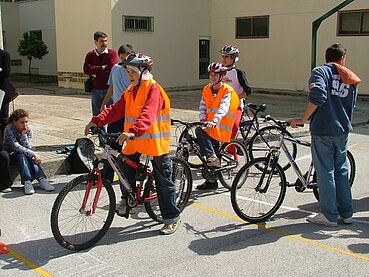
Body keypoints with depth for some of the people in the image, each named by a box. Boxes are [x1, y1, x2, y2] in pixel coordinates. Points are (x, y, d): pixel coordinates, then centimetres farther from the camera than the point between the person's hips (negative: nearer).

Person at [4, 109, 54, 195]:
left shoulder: (29, 130, -6)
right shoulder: (9, 129, -20)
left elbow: (28, 147, -15)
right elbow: (16, 147, -32)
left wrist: (24, 134, -27)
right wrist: (33, 154, -38)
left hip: (22, 155, 4)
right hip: (10, 155, -4)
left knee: (30, 157, -30)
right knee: (21, 155, -35)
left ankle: (42, 180, -42)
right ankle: (27, 182, -46)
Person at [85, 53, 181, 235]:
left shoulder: (153, 89, -15)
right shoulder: (130, 90, 12)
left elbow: (148, 115, -30)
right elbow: (116, 110, 7)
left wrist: (133, 131, -45)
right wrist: (96, 121, -7)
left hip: (156, 141, -7)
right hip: (135, 142, 7)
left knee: (163, 181, 1)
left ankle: (172, 219, 14)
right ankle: (128, 199, 30)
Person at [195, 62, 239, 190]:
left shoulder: (227, 90, -7)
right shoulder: (207, 89, 13)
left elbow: (223, 108, -21)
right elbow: (202, 106, 10)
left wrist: (214, 122, -36)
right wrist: (203, 120, -9)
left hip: (220, 127, -7)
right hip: (209, 126, 7)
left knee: (199, 131, -29)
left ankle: (212, 157, -23)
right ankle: (212, 181, 16)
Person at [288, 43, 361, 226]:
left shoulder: (320, 71, -4)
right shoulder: (350, 79, 13)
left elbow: (318, 96, -21)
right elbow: (351, 105, 17)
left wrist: (303, 119, -16)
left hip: (323, 130, -5)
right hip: (343, 131, 6)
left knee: (325, 171, 1)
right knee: (341, 170, 15)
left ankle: (329, 215, 7)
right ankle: (346, 213, 22)